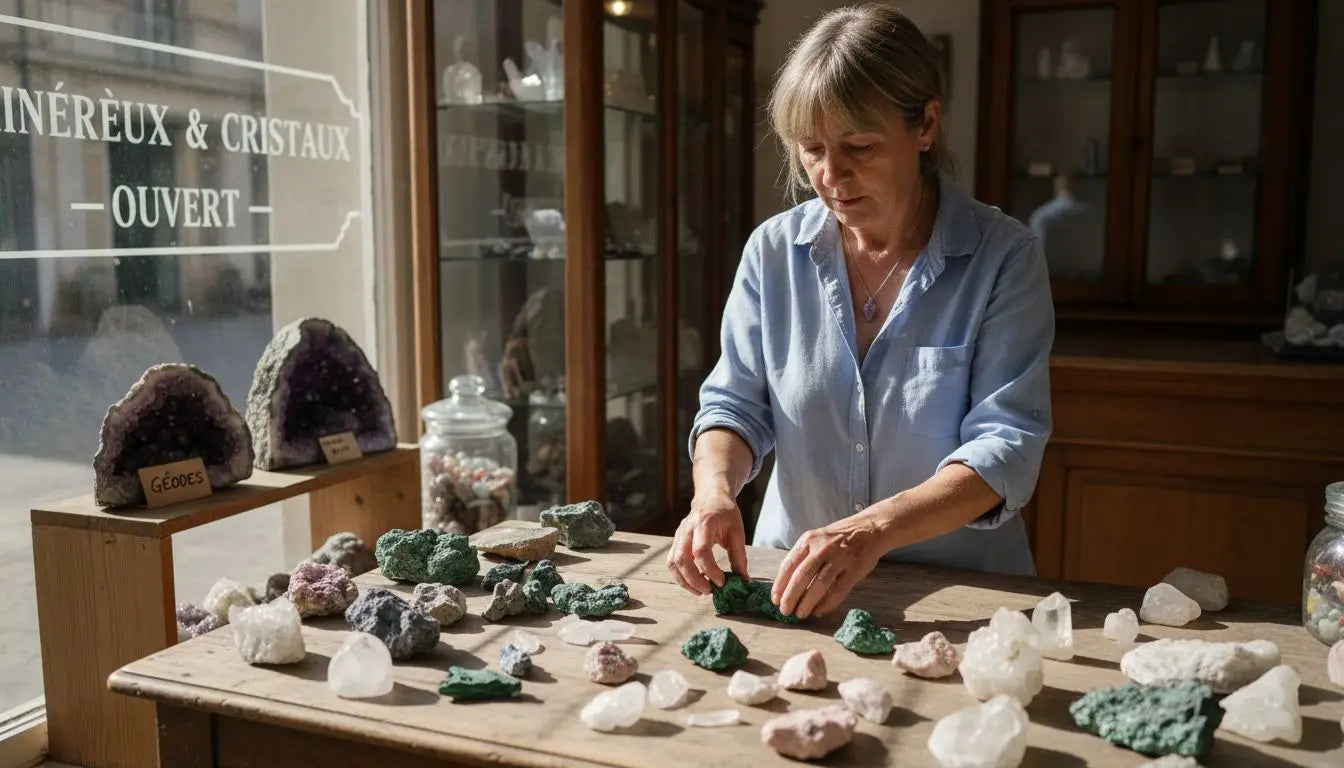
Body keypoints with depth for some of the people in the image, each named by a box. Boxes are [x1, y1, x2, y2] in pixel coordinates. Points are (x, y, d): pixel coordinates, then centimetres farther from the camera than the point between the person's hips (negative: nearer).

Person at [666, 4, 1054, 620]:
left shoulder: (1004, 258, -7)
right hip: (793, 583, 3)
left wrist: (873, 529, -29)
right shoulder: (772, 250, 2)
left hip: (961, 588, -3)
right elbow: (735, 404, 6)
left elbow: (1006, 444, -13)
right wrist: (714, 492, -17)